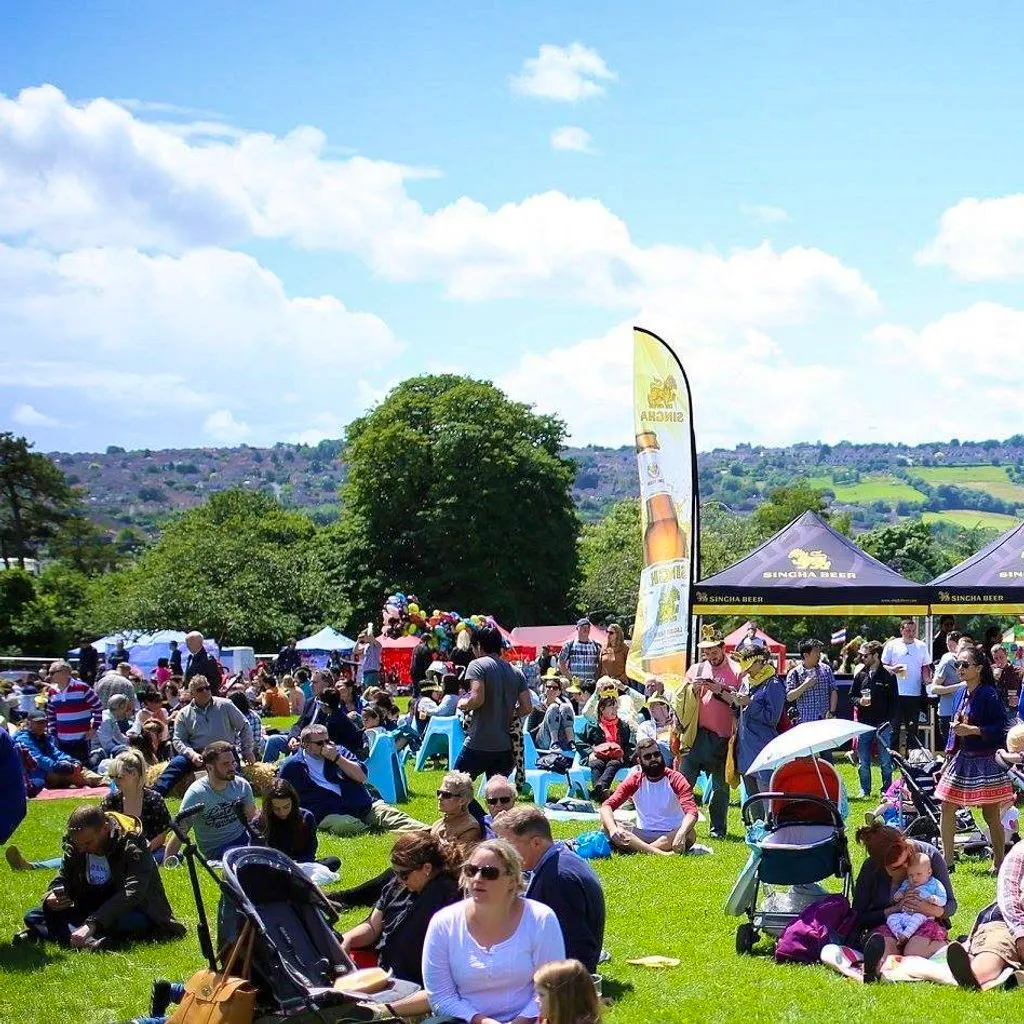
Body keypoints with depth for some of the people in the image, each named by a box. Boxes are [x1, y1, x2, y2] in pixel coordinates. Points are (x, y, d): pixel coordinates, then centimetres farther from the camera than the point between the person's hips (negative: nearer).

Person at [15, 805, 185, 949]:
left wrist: (92, 924, -44)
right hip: (90, 913, 6)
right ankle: (89, 942, -41)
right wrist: (51, 898, -18)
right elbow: (62, 879, 9)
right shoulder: (74, 846, -1)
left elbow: (131, 894, -32)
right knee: (33, 917, -13)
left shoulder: (133, 846, -20)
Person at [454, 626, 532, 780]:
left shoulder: (477, 665, -6)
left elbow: (477, 699, -19)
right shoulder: (516, 672, 12)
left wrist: (463, 704, 1)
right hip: (505, 747, 6)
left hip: (478, 744, -6)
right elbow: (527, 707, 7)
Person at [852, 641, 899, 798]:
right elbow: (851, 696, 14)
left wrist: (889, 720, -9)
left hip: (883, 725, -3)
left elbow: (894, 702, -2)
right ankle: (865, 791, 18)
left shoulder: (888, 676, -4)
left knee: (885, 762, 3)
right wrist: (859, 701, -8)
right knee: (863, 762, 8)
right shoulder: (860, 675, 7)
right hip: (864, 724, 3)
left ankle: (887, 790, 13)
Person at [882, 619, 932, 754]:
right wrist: (893, 669, -16)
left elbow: (926, 667, 12)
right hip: (896, 693, -2)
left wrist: (927, 682, -3)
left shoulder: (921, 646, 8)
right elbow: (883, 665, 3)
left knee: (912, 728, 9)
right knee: (894, 727, 0)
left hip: (915, 693, 2)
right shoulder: (892, 645, 1)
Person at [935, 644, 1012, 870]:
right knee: (946, 807, 6)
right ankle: (947, 858, 16)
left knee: (991, 814, 0)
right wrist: (948, 758, 16)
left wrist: (972, 730, -21)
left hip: (985, 760, -8)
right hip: (962, 758, 8)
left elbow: (1001, 728, -17)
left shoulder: (989, 695, -13)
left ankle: (999, 863, 10)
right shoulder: (963, 694, 9)